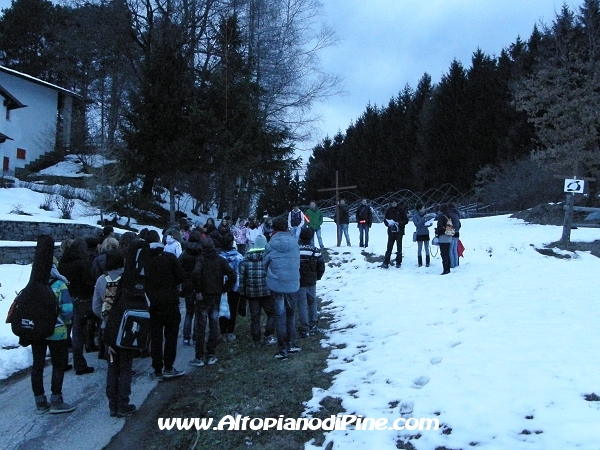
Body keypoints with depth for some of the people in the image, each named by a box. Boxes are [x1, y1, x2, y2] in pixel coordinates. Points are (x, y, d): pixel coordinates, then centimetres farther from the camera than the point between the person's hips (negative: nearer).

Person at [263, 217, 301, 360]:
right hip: (293, 284, 3)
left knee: (281, 316, 4)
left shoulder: (271, 245, -10)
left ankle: (283, 349, 8)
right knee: (291, 313, 18)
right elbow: (297, 263, 5)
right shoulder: (294, 243, -2)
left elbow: (265, 263, 1)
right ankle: (291, 344, 26)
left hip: (276, 284, -3)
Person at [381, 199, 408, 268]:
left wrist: (399, 223, -17)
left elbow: (406, 220, -1)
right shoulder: (388, 210, 5)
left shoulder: (401, 210, -2)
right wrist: (388, 223, -10)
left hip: (399, 232, -1)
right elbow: (385, 220, 12)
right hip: (391, 231, 2)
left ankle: (398, 262, 15)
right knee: (389, 247, -1)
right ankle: (386, 262, 0)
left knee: (399, 248, 6)